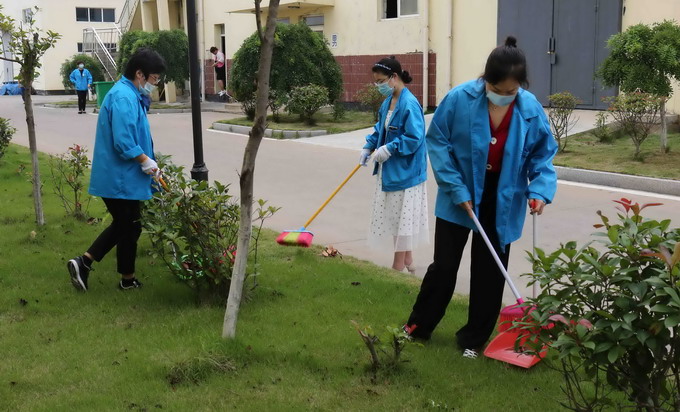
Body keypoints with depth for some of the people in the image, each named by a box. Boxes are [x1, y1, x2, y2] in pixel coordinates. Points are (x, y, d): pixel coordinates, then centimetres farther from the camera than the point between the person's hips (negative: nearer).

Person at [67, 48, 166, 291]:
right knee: (129, 228, 6)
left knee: (122, 224, 19)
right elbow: (123, 143, -28)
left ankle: (84, 262, 16)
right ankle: (128, 280, 22)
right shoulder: (124, 98, -21)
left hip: (117, 176, 10)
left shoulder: (128, 94, 12)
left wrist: (148, 162, 11)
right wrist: (147, 162, -14)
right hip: (120, 179, -10)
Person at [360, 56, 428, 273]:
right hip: (389, 170, 9)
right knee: (396, 217, 16)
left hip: (404, 171, -9)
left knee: (401, 217, 2)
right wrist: (368, 147, 6)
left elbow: (415, 138, -24)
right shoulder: (388, 102, 6)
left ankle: (399, 266, 14)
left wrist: (389, 149, -22)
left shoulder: (409, 104, -21)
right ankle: (408, 262, 29)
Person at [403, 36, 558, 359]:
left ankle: (473, 338, 26)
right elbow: (437, 142, -12)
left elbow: (543, 154, 0)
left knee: (489, 272, 9)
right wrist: (456, 189, -16)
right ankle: (418, 326, 27)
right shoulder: (459, 98, -18)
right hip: (460, 197, -2)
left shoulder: (530, 108, -11)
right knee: (444, 265, 6)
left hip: (503, 202, 2)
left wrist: (540, 189, -17)